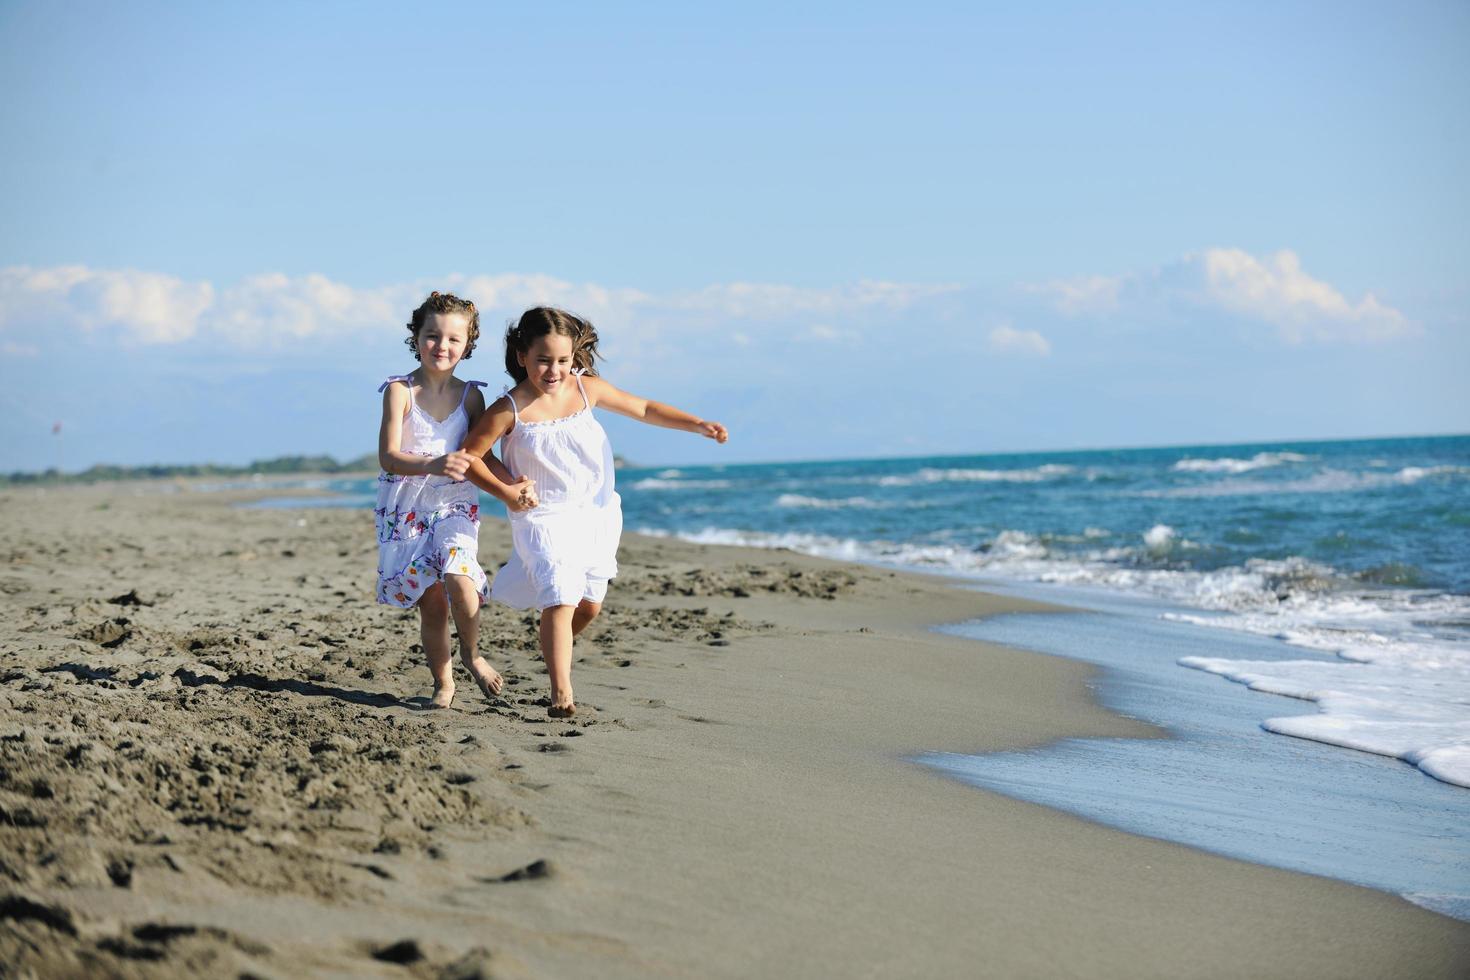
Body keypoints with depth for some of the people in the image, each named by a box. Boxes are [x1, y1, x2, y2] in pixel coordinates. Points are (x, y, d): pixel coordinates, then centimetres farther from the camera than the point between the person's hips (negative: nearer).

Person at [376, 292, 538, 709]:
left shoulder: (470, 396, 2)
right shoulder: (400, 391, -8)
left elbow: (481, 457, 10)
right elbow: (388, 456, -18)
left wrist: (514, 487, -7)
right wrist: (433, 465, -35)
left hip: (454, 506, 1)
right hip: (407, 510, -1)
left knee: (458, 579, -23)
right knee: (431, 602, -1)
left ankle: (471, 653, 3)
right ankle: (443, 682, 17)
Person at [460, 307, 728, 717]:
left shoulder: (587, 389, -2)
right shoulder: (510, 410, -14)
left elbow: (643, 409, 9)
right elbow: (469, 455, -5)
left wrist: (697, 425, 2)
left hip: (596, 514, 5)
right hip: (545, 518, -5)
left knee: (589, 605, 11)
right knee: (560, 600, -20)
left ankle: (553, 651, 40)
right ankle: (561, 692, -18)